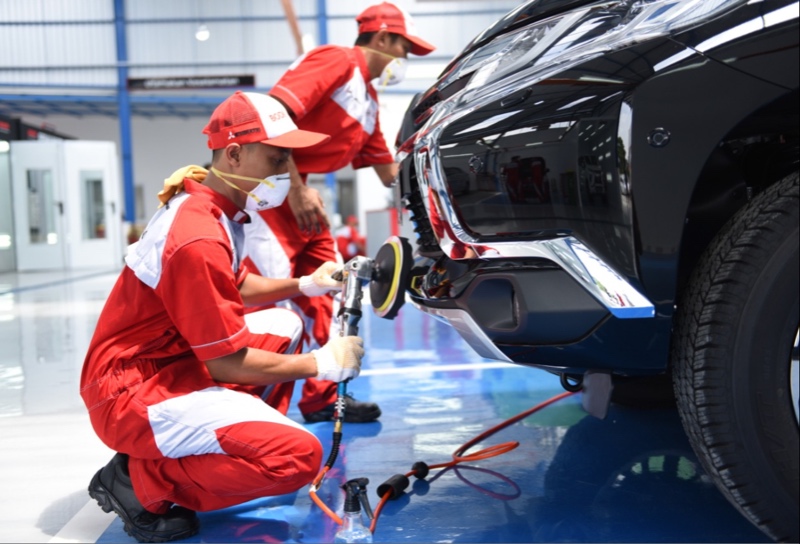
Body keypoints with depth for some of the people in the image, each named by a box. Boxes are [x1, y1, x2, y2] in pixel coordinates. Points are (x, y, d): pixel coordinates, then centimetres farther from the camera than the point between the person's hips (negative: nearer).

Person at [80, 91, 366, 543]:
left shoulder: (206, 203, 5)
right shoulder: (198, 238, -25)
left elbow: (234, 288, 19)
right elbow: (228, 363, -20)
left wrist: (305, 284, 5)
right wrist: (323, 364, -9)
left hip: (172, 364, 10)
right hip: (132, 395, -10)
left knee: (285, 324, 19)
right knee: (300, 455, -21)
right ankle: (141, 481, -7)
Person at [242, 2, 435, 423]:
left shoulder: (369, 100, 19)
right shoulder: (338, 60, -9)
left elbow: (389, 172, 27)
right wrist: (297, 189, -23)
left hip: (304, 199, 10)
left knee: (323, 296, 11)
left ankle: (323, 398, 22)